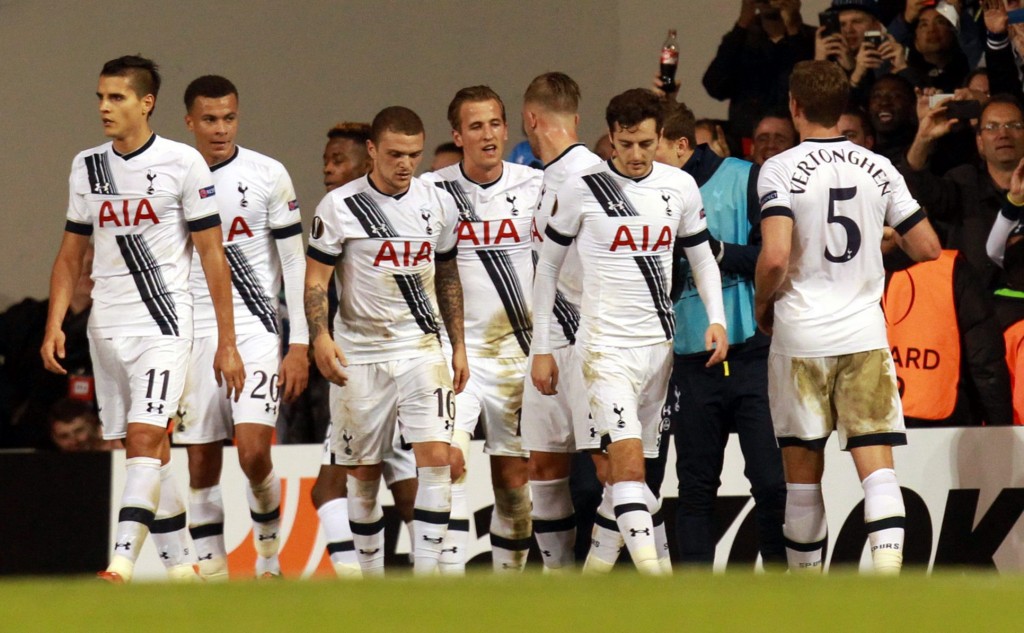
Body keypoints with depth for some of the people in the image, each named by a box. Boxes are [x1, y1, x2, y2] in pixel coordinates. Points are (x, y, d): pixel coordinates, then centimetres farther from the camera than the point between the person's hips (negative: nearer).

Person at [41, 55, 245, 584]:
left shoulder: (182, 163, -5)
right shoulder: (87, 167, 10)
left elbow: (213, 257, -3)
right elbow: (71, 254, 17)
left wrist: (226, 343, -4)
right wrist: (54, 325, 5)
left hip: (163, 322, -5)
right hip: (107, 325, 5)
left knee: (144, 437, -18)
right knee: (147, 449, 8)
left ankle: (122, 562, -25)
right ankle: (182, 565, 16)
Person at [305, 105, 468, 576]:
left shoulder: (438, 205, 6)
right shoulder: (339, 207, -6)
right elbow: (315, 279, -5)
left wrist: (458, 345, 14)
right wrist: (320, 336, -21)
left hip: (421, 350, 2)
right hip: (359, 356, -2)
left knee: (436, 456, -14)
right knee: (362, 472, 4)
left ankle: (426, 574, -13)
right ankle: (372, 578, 17)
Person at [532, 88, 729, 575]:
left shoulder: (680, 187, 5)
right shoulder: (582, 188, -5)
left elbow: (702, 257, 18)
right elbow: (547, 266, 4)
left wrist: (716, 319, 1)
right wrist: (541, 347, 3)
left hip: (661, 342, 5)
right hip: (607, 345, -5)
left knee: (644, 463, 8)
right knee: (628, 457, -20)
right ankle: (652, 572, -28)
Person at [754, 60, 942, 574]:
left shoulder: (781, 169, -8)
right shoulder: (878, 169, 4)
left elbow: (774, 257, -19)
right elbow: (927, 248, 8)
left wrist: (761, 306, 0)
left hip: (801, 336, -2)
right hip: (865, 333, 2)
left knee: (802, 468, 10)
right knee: (876, 462, -3)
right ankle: (888, 569, -21)